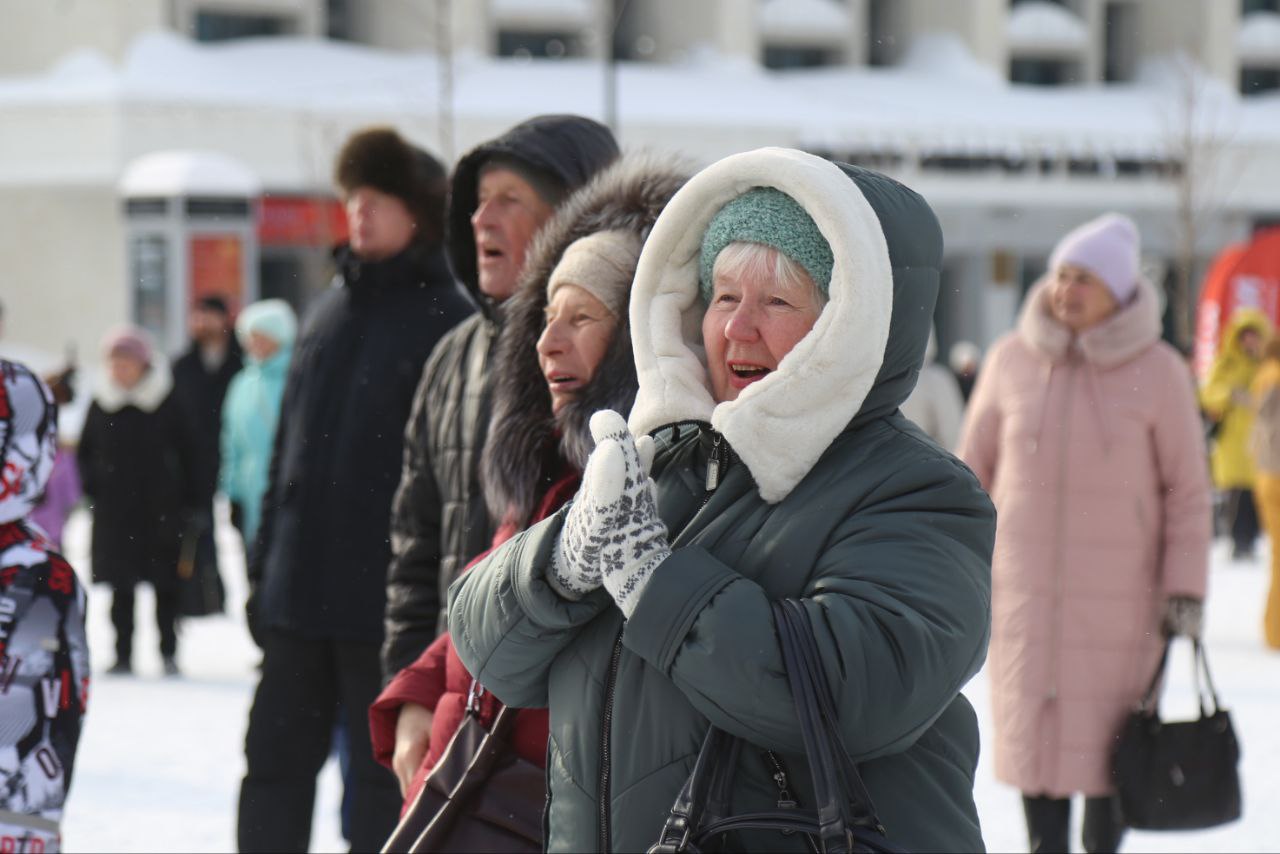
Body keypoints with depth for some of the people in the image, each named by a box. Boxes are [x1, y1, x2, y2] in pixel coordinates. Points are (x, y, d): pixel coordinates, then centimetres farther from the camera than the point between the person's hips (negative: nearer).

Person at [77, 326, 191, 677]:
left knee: (164, 583, 2)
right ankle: (123, 654, 8)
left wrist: (183, 501, -4)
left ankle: (168, 651, 10)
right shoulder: (101, 404, 5)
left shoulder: (166, 404, -2)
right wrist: (91, 487, 1)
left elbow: (185, 455, 1)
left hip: (159, 510, -2)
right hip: (113, 510, 2)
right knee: (120, 585, 4)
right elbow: (83, 452, 14)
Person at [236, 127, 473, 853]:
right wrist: (263, 570, 14)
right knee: (274, 763, 9)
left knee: (381, 769, 3)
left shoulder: (447, 321, -7)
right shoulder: (332, 309, 14)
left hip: (385, 591, -6)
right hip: (302, 589, 6)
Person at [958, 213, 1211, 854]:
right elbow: (974, 468, 10)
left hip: (1120, 594, -2)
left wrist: (1185, 589, -4)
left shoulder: (1157, 371, -4)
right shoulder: (1012, 361, 1)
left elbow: (1188, 488, 1)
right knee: (1032, 729, 3)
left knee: (1109, 735, -1)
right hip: (1026, 582, 2)